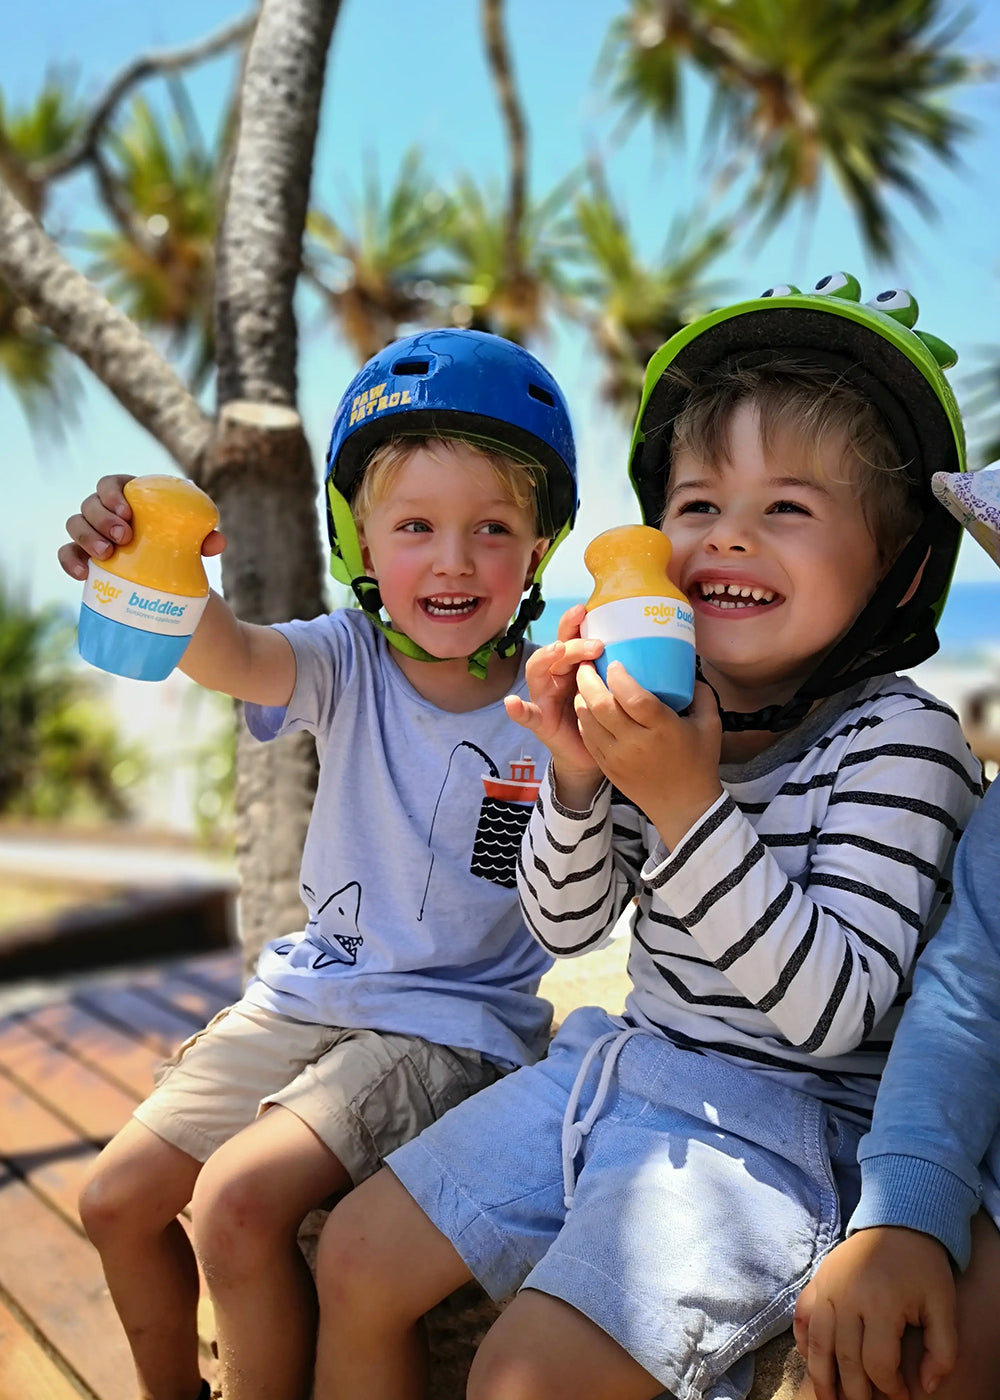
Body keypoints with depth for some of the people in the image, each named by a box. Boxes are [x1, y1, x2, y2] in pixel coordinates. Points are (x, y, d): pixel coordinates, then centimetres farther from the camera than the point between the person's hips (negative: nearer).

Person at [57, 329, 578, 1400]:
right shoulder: (348, 665, -6)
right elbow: (230, 657, -27)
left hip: (453, 1025, -4)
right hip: (306, 993, 5)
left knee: (240, 1201, -22)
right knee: (117, 1196, 4)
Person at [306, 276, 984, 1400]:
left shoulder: (900, 742, -16)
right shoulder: (666, 706, 0)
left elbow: (834, 1010, -24)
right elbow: (564, 926, 6)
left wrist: (687, 803, -29)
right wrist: (578, 780, -14)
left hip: (778, 1114, -6)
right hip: (626, 1059, 7)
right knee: (356, 1255, 9)